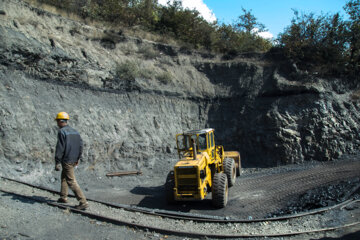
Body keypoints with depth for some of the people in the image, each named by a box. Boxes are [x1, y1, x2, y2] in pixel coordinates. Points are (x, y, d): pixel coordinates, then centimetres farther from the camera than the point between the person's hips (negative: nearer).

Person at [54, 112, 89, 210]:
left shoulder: (61, 132, -13)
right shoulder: (74, 131, 11)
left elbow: (60, 148, -18)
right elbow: (80, 145, 14)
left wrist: (57, 162, -16)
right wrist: (77, 158, 21)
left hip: (66, 160, -9)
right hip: (73, 160, 9)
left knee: (71, 182, -6)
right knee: (64, 177, 26)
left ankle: (83, 202, -8)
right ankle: (63, 197, 36)